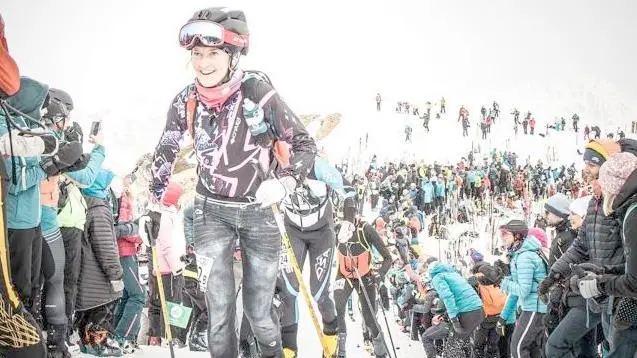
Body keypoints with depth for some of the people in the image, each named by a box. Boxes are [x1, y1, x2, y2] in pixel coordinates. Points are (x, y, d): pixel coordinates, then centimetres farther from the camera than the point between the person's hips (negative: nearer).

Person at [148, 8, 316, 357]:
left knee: (258, 310, 5)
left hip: (259, 210, -2)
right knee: (219, 308, -2)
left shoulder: (258, 93, -20)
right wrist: (155, 206, 15)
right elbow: (165, 154, 9)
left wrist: (284, 184, -28)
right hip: (211, 211, 2)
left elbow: (305, 144, -11)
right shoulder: (186, 101, -9)